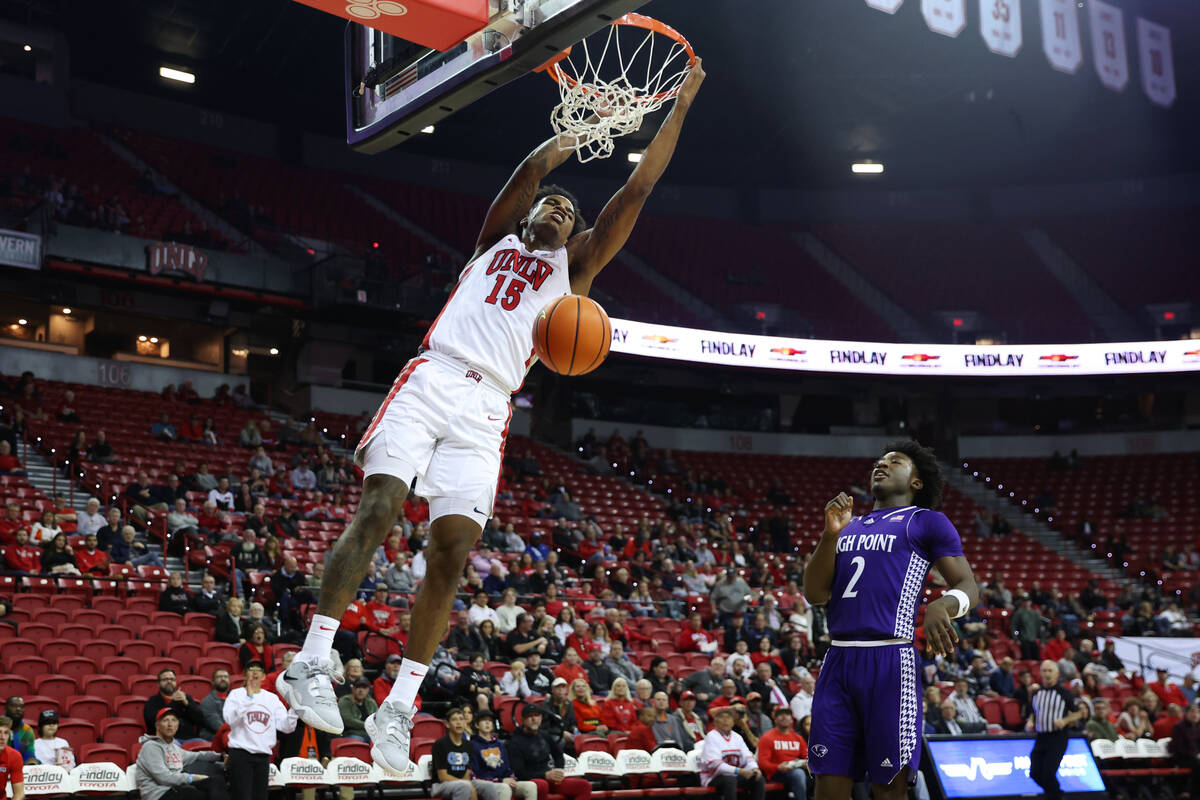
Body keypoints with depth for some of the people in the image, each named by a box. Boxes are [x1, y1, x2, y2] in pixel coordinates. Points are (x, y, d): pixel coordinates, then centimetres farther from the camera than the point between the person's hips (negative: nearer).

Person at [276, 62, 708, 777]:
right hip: (432, 378, -1)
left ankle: (399, 708, -4)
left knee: (452, 552, -9)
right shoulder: (496, 240, 25)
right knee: (378, 510, -18)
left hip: (486, 409, 1)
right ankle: (312, 661, -14)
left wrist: (680, 106, 21)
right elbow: (532, 168, 12)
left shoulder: (573, 268, 25)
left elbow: (638, 189, 21)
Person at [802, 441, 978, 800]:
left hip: (889, 661, -5)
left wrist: (940, 606, -22)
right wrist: (831, 532, 0)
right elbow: (815, 594, 12)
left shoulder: (927, 522, 7)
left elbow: (968, 587, 1)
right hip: (838, 659, 5)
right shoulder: (848, 525, 22)